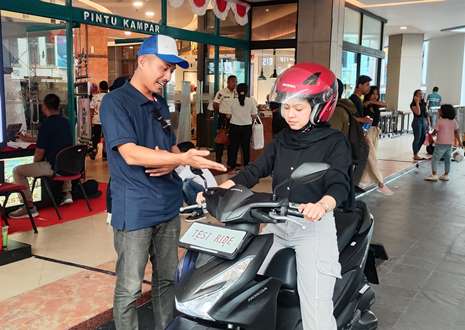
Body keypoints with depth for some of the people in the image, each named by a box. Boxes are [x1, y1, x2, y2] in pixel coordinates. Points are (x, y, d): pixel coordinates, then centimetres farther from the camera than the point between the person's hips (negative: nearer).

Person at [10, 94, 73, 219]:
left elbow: (40, 153, -13)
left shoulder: (46, 124, -14)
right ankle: (67, 193, 35)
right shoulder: (65, 122, 10)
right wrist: (30, 139, 36)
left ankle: (29, 207, -3)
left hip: (54, 167, -8)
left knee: (18, 171, 1)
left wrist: (34, 164, 10)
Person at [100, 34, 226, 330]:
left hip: (168, 206, 8)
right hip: (134, 210, -7)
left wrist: (172, 162, -8)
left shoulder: (160, 103, 14)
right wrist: (182, 159, -30)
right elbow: (131, 154, -22)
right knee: (130, 289, 2)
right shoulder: (116, 102, -11)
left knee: (167, 279, 17)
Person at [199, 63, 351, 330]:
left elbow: (339, 184, -18)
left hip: (314, 225, -6)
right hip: (278, 223, 6)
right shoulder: (282, 140, 13)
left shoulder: (335, 142, -4)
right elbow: (254, 171, 7)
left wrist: (321, 206, -41)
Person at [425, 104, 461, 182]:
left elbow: (435, 131, -11)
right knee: (447, 160, 15)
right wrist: (459, 141, 15)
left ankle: (434, 175, -7)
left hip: (441, 143, -6)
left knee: (434, 159, -1)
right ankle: (446, 175, 19)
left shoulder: (440, 121, -13)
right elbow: (457, 131, 8)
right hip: (450, 144, 6)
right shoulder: (453, 121, 5)